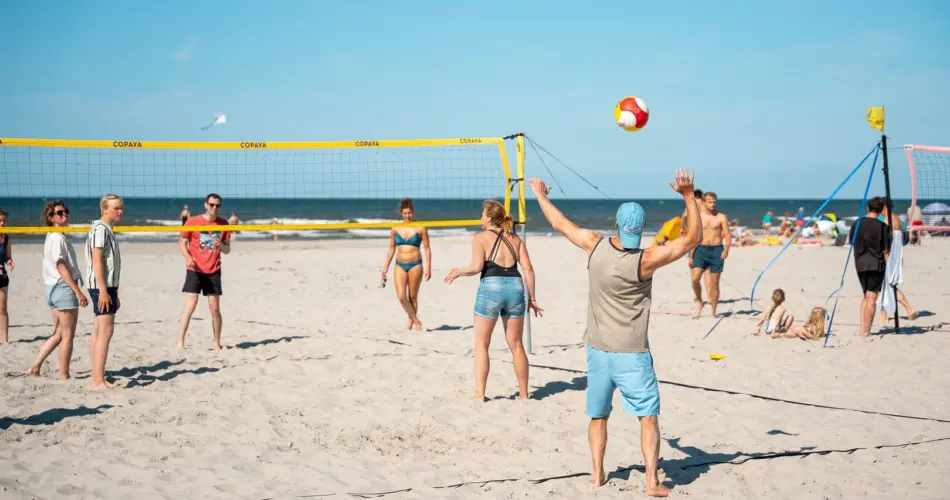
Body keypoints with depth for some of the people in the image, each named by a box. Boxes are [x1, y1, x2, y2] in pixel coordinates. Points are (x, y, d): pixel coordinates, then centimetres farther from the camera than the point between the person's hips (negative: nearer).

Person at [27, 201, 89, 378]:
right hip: (64, 288, -10)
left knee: (58, 334, 16)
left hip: (54, 289, 10)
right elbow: (61, 267, -19)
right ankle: (64, 376, 4)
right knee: (67, 336, -1)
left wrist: (75, 290, 17)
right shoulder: (57, 238, -13)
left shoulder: (52, 237, 17)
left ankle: (34, 368, 14)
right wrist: (78, 291, -22)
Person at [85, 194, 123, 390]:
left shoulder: (108, 230, 18)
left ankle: (97, 379, 14)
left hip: (107, 286, 10)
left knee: (99, 331, 10)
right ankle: (99, 381, -16)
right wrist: (103, 291, -24)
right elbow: (97, 260, -19)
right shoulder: (100, 229, -12)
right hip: (102, 286, -10)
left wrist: (113, 292, 23)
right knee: (105, 331, -13)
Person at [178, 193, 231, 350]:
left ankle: (217, 344, 14)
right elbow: (182, 242, 2)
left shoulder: (223, 224, 4)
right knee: (190, 305, -12)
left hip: (213, 271, 3)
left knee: (215, 308, 5)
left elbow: (227, 250, 9)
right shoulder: (193, 221, -4)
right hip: (195, 270, -3)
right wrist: (188, 257, -16)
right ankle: (180, 343, -9)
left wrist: (220, 245, -14)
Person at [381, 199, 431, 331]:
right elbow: (391, 249, 15)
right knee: (401, 297, -10)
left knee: (413, 297, 4)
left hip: (415, 265, -2)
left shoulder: (420, 229, -2)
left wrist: (428, 268, -6)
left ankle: (410, 324, 16)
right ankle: (416, 321, 4)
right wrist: (386, 267, 14)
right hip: (400, 265, 2)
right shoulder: (395, 229, 6)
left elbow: (427, 249, -1)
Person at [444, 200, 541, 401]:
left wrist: (458, 271, 7)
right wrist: (532, 298, 11)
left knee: (482, 343, 7)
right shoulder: (515, 238, 15)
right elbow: (528, 268, 7)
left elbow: (476, 267, -11)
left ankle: (480, 394, 2)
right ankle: (523, 394, 18)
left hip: (491, 287, -4)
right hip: (515, 286, 4)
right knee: (516, 345, 13)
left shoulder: (480, 237, 2)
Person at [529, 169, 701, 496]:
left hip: (598, 350, 4)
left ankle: (597, 475, 18)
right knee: (648, 417, 2)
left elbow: (560, 224, 8)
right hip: (632, 355, -4)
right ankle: (652, 482, -5)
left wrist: (540, 195, 23)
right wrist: (689, 196, -13)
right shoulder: (645, 261, -19)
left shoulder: (595, 246, -8)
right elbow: (693, 238, -13)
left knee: (598, 416, 17)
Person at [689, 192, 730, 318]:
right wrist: (691, 256, 9)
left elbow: (728, 235, -5)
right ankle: (699, 302, 11)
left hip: (717, 250, -2)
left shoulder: (721, 217, 0)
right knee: (695, 279, -14)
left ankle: (713, 312, 10)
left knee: (714, 283, 2)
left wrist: (726, 249, -23)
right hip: (701, 249, 2)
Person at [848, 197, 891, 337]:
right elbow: (885, 251, -10)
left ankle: (862, 329, 15)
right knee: (871, 298, -1)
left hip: (860, 264, 5)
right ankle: (866, 331, -2)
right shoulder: (882, 227, -11)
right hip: (876, 264, -5)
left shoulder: (857, 223, 3)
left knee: (866, 296, 18)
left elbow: (852, 242, 11)